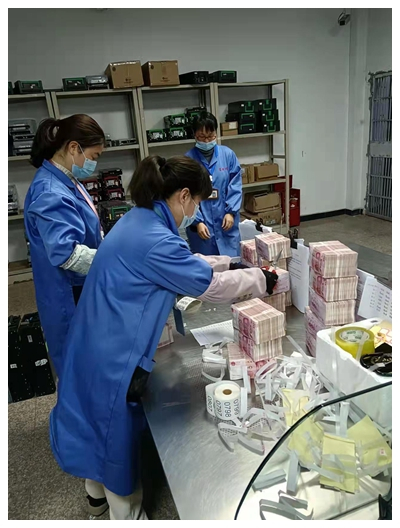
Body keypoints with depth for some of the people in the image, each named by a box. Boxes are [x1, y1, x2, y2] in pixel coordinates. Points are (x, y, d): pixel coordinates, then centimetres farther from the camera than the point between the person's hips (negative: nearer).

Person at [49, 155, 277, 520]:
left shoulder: (139, 220, 3)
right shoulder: (154, 240, -28)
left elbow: (185, 264, 15)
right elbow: (209, 285, -18)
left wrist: (230, 263, 13)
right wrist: (259, 279, -3)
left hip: (100, 345, 10)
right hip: (113, 353, -10)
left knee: (100, 421, 28)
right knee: (119, 433, 13)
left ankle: (98, 493, 53)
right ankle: (125, 513, 39)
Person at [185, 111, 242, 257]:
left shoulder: (228, 154, 0)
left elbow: (235, 186, 1)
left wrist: (231, 212, -9)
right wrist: (197, 221, -13)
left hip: (227, 221, 2)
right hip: (200, 224, -1)